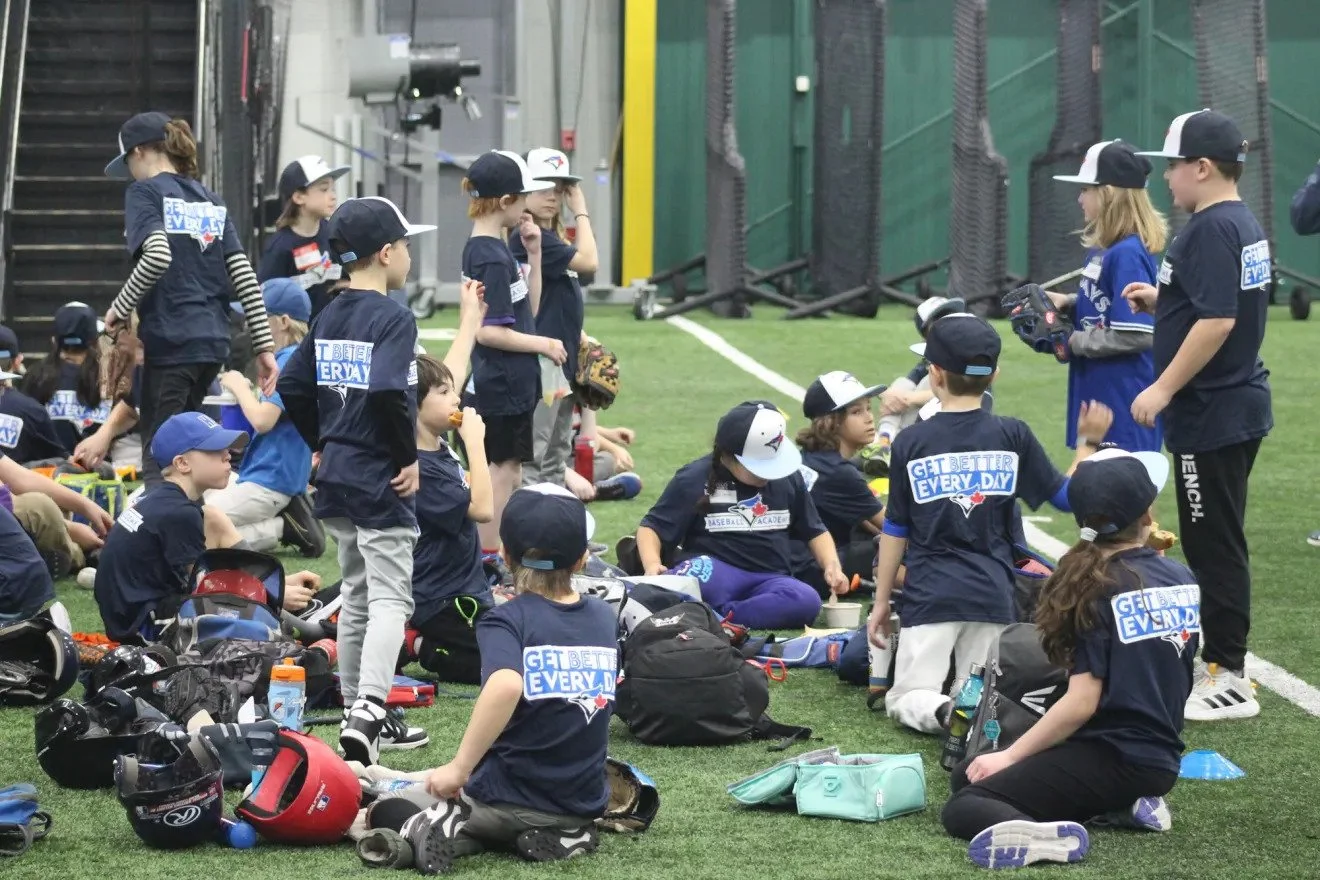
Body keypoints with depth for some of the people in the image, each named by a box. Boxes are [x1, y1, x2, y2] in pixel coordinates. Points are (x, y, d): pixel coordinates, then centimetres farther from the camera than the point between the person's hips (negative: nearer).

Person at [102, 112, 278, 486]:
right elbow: (244, 274, 10)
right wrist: (264, 346, 8)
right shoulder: (211, 201, 18)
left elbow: (157, 256, -20)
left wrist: (120, 308, -7)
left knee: (159, 456, -5)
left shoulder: (144, 192, -2)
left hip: (169, 340, -7)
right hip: (213, 342, 7)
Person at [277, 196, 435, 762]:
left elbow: (291, 385, 10)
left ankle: (356, 713, 22)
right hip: (381, 481, -8)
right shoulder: (393, 318, -15)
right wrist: (410, 457, -18)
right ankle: (368, 711, -21)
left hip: (336, 478, 8)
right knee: (389, 599, -8)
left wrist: (323, 445, 16)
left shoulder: (329, 317, 9)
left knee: (356, 596, 17)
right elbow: (389, 390, -28)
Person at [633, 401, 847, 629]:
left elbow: (815, 531, 23)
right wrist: (652, 565, -18)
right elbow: (651, 527, 3)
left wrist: (832, 565, 3)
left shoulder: (789, 479, 13)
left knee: (806, 601, -34)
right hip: (715, 574, -3)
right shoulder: (695, 479, 1)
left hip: (769, 580, 3)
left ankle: (718, 616, -39)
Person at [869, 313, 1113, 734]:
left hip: (930, 596, -2)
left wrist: (881, 603, 13)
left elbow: (895, 531, 4)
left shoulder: (911, 442, -2)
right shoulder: (1012, 436, 1)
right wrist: (1089, 442, 24)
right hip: (993, 596, 2)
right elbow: (1065, 496, 10)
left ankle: (945, 714, -30)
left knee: (906, 699, 4)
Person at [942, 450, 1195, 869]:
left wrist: (1010, 756, -8)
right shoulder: (1183, 580, 5)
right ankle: (1126, 804, 5)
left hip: (1114, 760, -7)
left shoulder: (1099, 589, -13)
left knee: (962, 808, -10)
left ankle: (1047, 835, -41)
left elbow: (1082, 702, -17)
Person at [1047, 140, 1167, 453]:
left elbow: (1135, 334, -22)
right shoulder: (1102, 250, 10)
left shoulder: (1128, 254, -19)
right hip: (1099, 396, 10)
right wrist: (1068, 303, 5)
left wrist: (1073, 342, -14)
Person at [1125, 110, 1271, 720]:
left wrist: (1164, 389, -22)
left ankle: (1228, 681, -4)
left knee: (1214, 544, -6)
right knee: (1215, 541, 18)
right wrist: (1161, 302, 15)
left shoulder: (1212, 230, -19)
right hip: (1240, 405, 11)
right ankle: (1220, 658, 27)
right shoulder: (1245, 225, 13)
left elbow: (1217, 321, -26)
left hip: (1212, 414, -11)